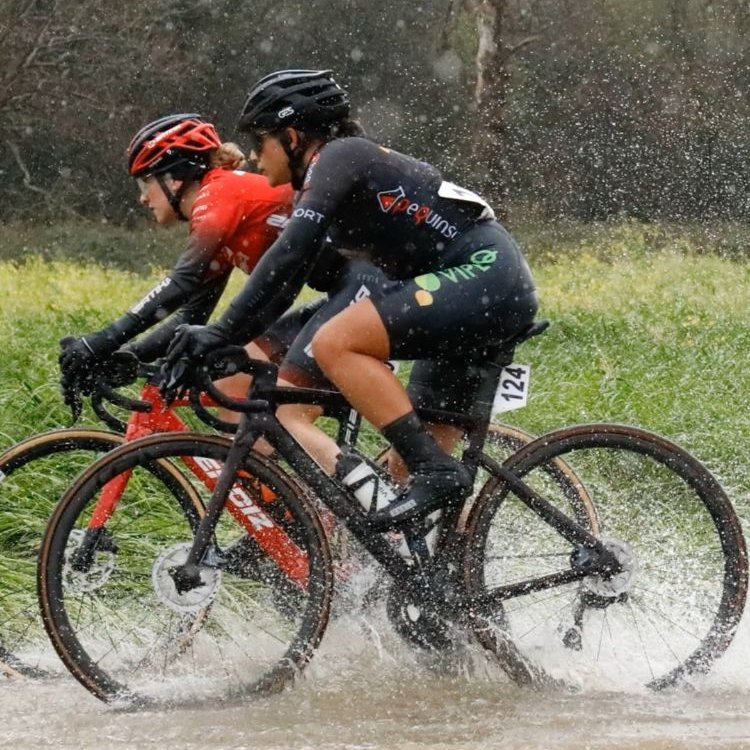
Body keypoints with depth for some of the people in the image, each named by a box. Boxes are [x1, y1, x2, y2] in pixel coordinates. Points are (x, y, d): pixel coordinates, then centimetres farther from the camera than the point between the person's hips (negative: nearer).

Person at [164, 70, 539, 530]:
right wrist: (216, 341, 26)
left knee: (335, 344, -21)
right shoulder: (318, 186, 22)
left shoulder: (338, 158, -9)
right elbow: (283, 283, 28)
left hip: (486, 274, -11)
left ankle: (438, 473, -24)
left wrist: (223, 333, -25)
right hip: (503, 291, 11)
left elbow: (289, 255, -22)